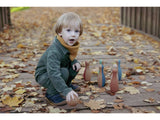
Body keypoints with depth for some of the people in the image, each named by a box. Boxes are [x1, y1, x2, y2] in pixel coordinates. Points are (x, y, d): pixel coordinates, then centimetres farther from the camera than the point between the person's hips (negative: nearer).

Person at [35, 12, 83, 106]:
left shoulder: (71, 45, -10)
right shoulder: (54, 52, -36)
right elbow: (54, 74, -41)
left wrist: (74, 62, -10)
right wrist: (66, 91, -46)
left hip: (59, 69, 8)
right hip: (43, 75, -8)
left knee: (75, 66, -6)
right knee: (64, 72, -32)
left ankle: (67, 83, 15)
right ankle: (52, 93, -12)